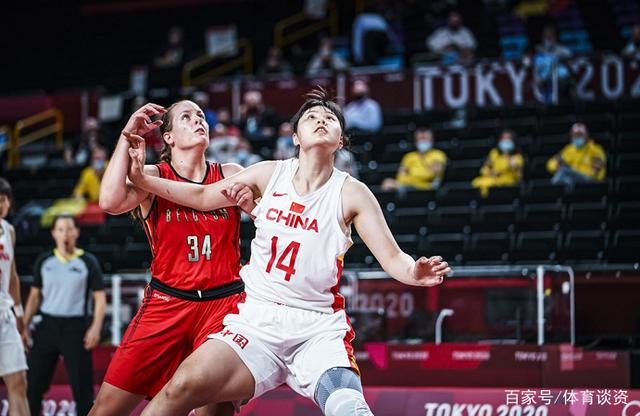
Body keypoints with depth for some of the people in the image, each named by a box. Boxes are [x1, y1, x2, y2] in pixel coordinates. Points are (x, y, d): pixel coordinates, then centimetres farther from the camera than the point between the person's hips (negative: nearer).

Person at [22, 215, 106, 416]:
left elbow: (100, 297, 0)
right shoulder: (44, 261, 9)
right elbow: (34, 295, 14)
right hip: (48, 325, 3)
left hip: (76, 327, -3)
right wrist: (25, 325, 8)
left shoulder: (88, 262, 1)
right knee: (34, 382, 2)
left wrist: (95, 327, -11)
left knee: (82, 384, -2)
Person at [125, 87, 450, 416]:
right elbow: (203, 197, 18)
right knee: (185, 385, -20)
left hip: (319, 329, -2)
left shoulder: (351, 193, 0)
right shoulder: (271, 174, 7)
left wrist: (413, 272, -26)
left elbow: (392, 257, -3)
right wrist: (141, 178, 11)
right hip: (257, 318, 2)